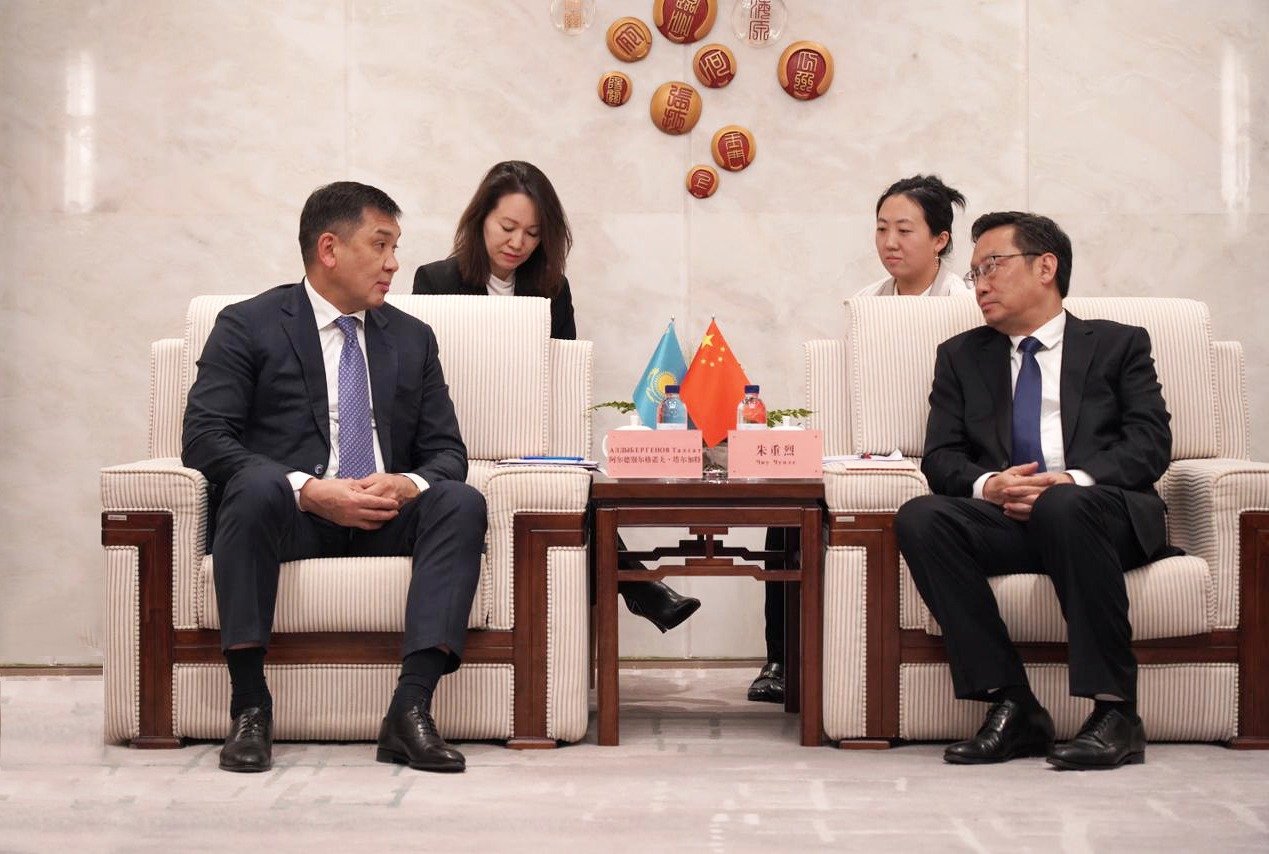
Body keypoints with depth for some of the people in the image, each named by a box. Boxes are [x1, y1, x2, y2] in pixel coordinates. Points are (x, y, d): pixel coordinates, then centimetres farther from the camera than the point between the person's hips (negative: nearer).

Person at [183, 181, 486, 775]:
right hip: (291, 515, -3)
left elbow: (446, 451, 14)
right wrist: (309, 491, -21)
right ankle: (249, 706, -31)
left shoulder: (412, 338, 19)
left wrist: (408, 484, -12)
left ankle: (411, 710, -34)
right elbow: (203, 436, -7)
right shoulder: (248, 326, 5)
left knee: (462, 503, -26)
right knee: (257, 486, -36)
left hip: (384, 518, 4)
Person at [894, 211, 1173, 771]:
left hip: (1104, 515, -3)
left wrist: (1073, 482, -18)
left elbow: (1150, 443, 1)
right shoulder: (961, 356, 23)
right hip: (1005, 517, 3)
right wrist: (988, 484, -13)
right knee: (920, 518, -28)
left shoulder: (1118, 344, 16)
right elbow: (940, 458, 11)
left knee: (1065, 508, -38)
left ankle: (1115, 713, -31)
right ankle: (1013, 710, -27)